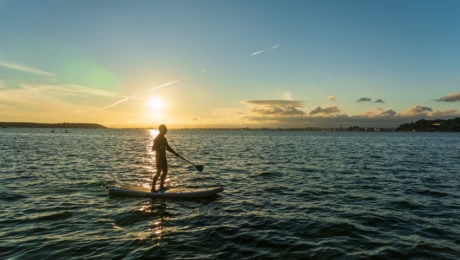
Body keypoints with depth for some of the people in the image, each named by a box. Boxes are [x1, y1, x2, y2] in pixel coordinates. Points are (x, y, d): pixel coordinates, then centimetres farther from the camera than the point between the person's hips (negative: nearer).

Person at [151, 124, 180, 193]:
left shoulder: (163, 138, 13)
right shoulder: (157, 138, -14)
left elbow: (168, 147, 22)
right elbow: (153, 148, -20)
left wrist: (175, 153, 21)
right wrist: (160, 147, -34)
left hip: (163, 157, 9)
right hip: (159, 157, -9)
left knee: (165, 171, 12)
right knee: (158, 172, -7)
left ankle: (161, 187, 22)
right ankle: (153, 188, 2)